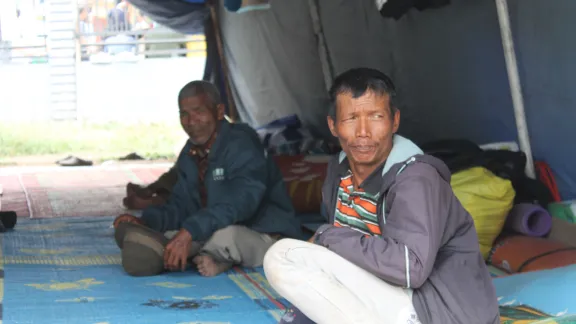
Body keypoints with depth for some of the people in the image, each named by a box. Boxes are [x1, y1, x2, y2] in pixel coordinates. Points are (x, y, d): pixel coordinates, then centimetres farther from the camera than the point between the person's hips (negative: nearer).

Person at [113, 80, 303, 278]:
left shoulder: (242, 145, -20)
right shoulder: (189, 155, 7)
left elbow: (240, 203, -33)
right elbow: (181, 205, 6)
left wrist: (189, 231, -43)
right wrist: (145, 221, -14)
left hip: (267, 236, -8)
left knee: (225, 236, -40)